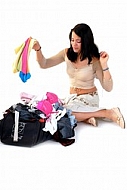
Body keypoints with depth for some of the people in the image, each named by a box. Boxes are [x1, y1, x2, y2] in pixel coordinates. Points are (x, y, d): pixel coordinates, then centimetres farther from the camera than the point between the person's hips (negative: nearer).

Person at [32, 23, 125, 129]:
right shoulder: (67, 53, -3)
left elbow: (108, 88, -17)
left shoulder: (94, 60, -16)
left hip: (89, 98, -5)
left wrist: (104, 65, -27)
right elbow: (44, 64, -4)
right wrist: (38, 49, -22)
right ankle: (86, 116, -9)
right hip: (72, 96, 5)